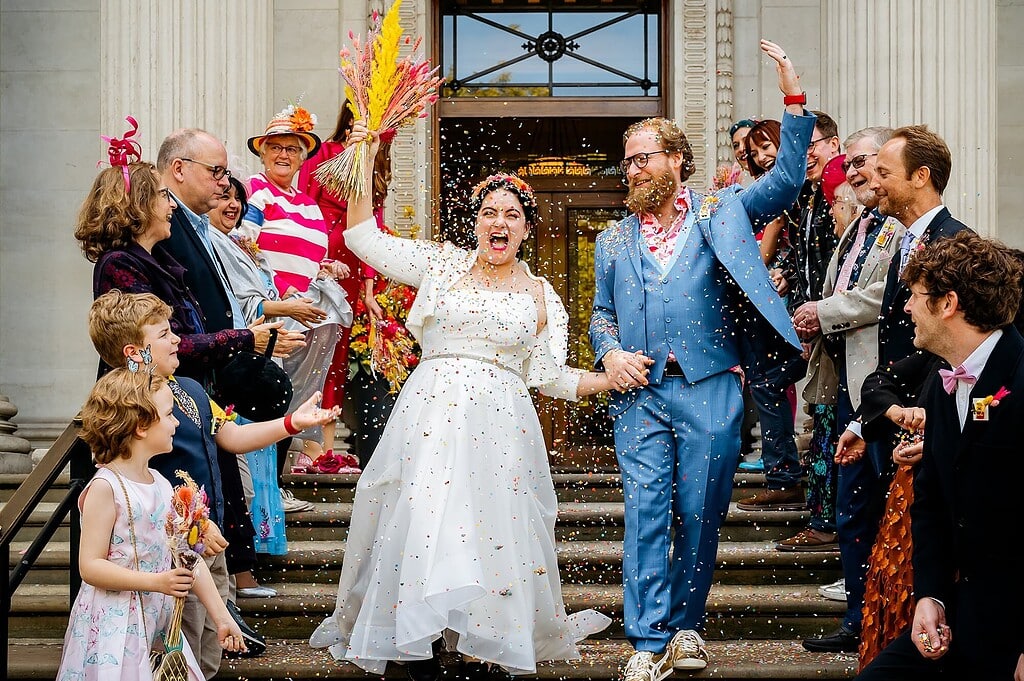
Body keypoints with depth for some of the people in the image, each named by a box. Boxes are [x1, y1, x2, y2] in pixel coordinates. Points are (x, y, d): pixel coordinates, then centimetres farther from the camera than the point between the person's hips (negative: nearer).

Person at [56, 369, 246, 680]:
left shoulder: (161, 485, 8)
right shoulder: (106, 487, -14)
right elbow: (90, 566, -18)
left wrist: (221, 617, 11)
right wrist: (156, 582, -26)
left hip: (158, 622, 7)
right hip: (114, 627, -7)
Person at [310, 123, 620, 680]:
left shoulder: (541, 298, 12)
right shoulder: (442, 264, 12)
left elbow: (551, 377, 10)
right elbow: (363, 238, 12)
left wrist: (618, 377, 2)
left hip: (499, 424, 0)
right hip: (430, 414, 0)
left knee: (491, 526, -5)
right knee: (421, 519, -6)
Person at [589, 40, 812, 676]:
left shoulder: (721, 212, 9)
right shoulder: (614, 240, 17)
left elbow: (787, 180, 1)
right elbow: (602, 313, 19)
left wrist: (795, 100, -9)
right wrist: (611, 354, -3)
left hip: (708, 390, -2)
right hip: (641, 392, 2)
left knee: (700, 515, 3)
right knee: (646, 512, -4)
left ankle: (686, 627, 17)